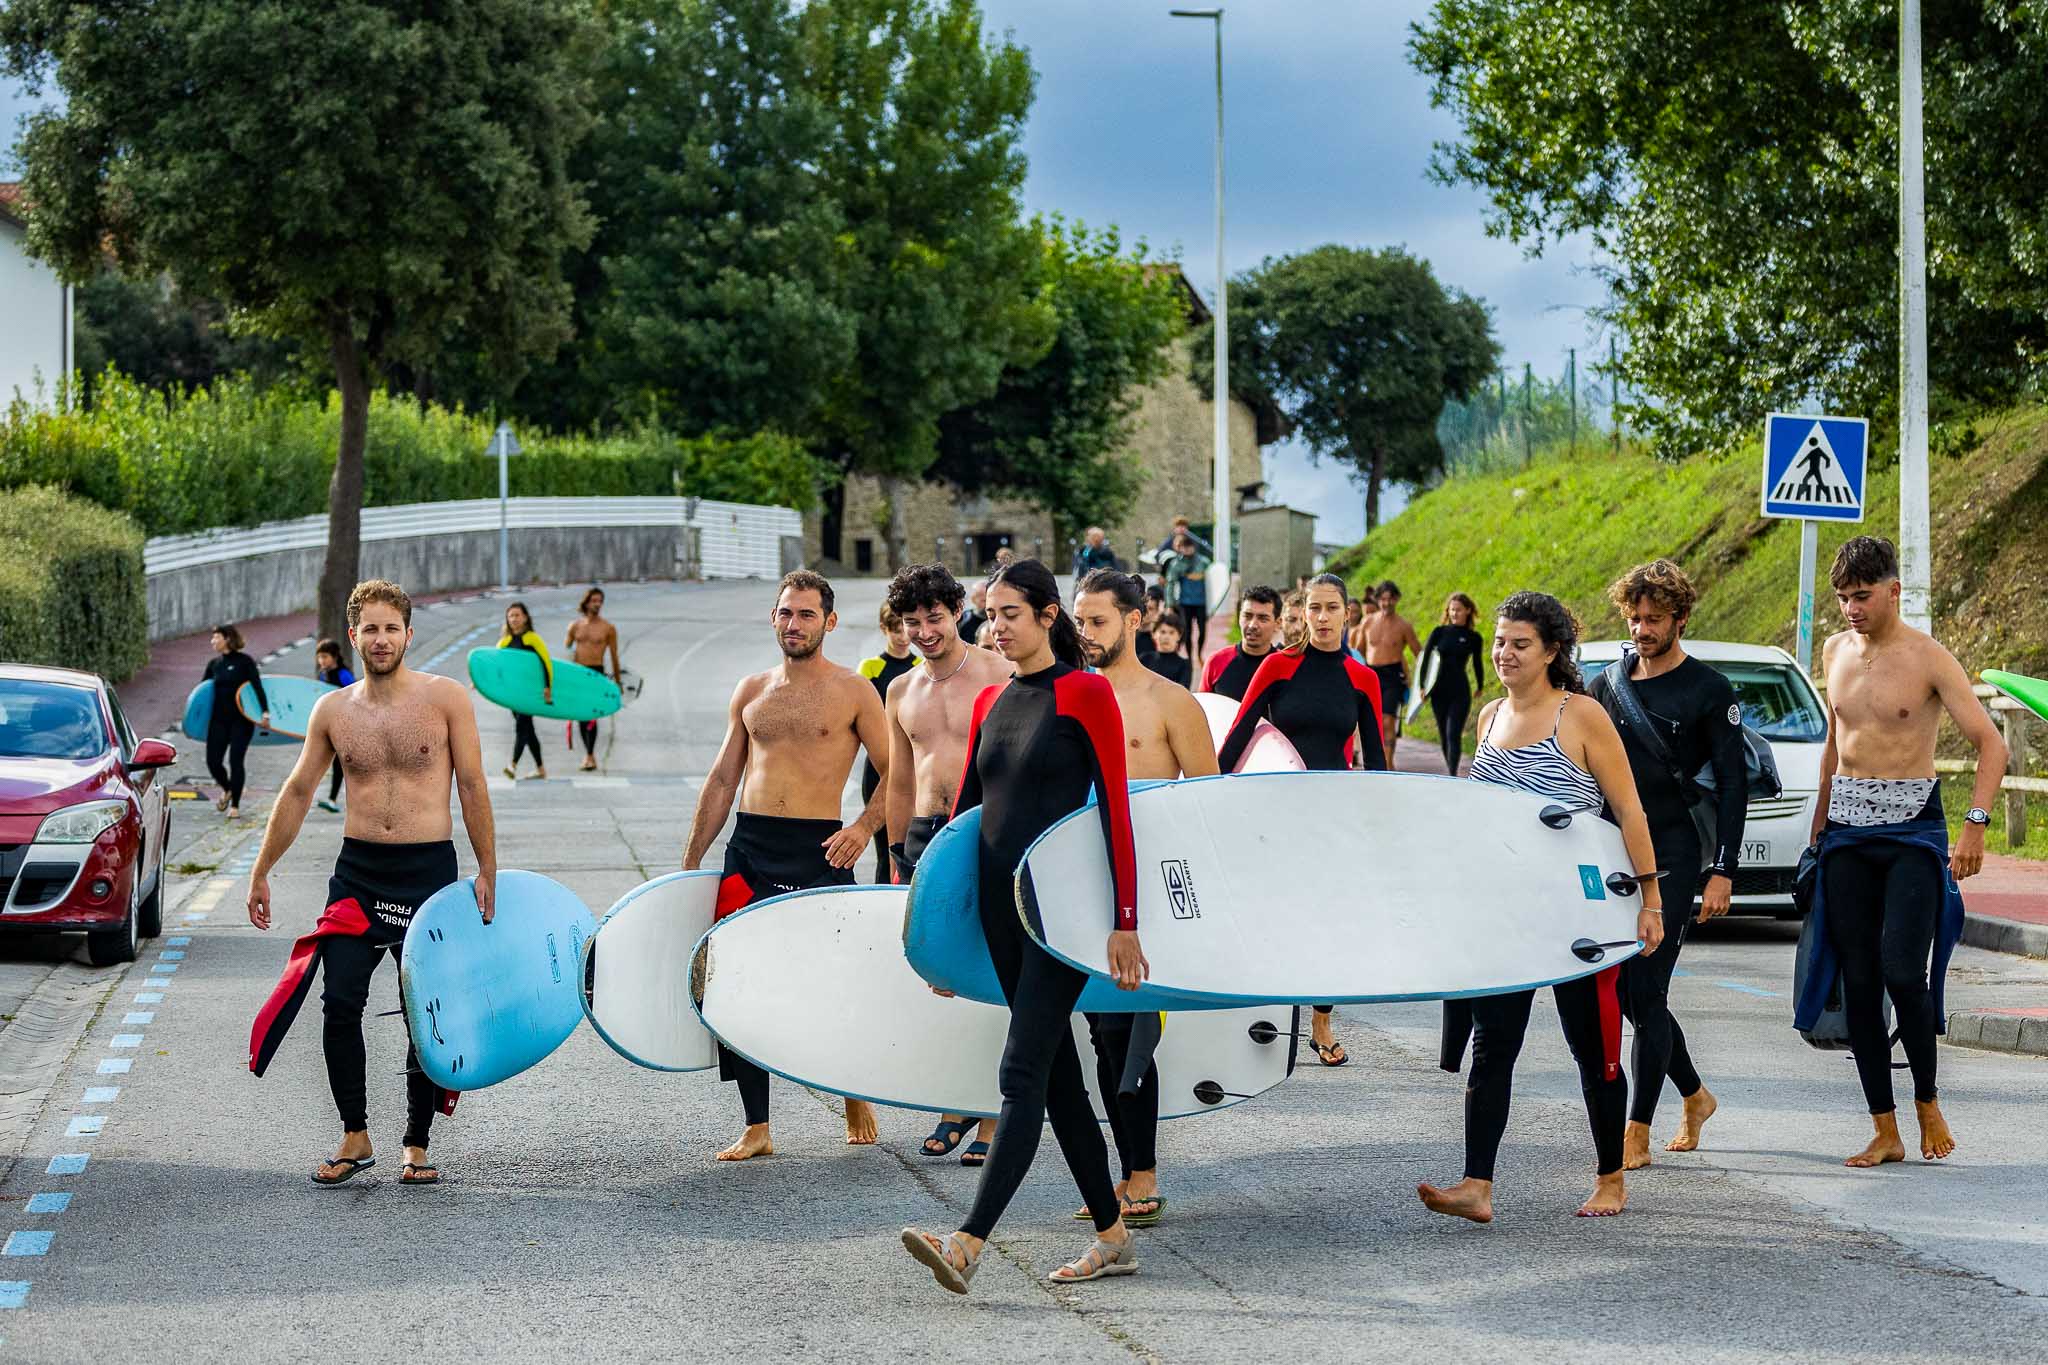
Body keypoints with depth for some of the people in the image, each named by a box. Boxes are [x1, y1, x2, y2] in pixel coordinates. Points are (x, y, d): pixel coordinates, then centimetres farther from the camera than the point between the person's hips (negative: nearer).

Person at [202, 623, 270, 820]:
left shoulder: (244, 662, -5)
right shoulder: (214, 664, 10)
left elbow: (257, 687, -10)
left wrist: (265, 712, -18)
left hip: (241, 720, -5)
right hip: (219, 720, 5)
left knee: (236, 760, -8)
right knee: (213, 761, -1)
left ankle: (235, 805, 1)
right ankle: (227, 789, 29)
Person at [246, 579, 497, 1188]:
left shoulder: (446, 698, -2)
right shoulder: (332, 710, 7)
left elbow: (472, 787, 0)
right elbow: (297, 791, 14)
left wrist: (487, 872, -2)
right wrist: (261, 872, 14)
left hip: (429, 869, -2)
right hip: (357, 871, 2)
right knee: (340, 1005, -8)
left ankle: (417, 1145, 13)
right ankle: (355, 1138, 5)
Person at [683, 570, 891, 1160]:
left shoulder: (852, 691, 1)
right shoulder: (751, 692, 13)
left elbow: (894, 773, 1)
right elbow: (722, 780, 17)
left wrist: (863, 828, -16)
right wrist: (690, 864, 14)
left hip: (817, 851, -4)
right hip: (748, 849, 4)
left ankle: (854, 1093, 25)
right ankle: (756, 1128, 7)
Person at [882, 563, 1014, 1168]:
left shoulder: (1001, 676, -3)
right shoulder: (901, 691, 14)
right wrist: (898, 859, 19)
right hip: (925, 838, 5)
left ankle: (992, 1118, 0)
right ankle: (955, 1104, 18)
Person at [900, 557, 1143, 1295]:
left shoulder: (1086, 693, -8)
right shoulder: (990, 702, 14)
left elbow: (1115, 808, -11)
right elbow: (965, 809, 18)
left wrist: (1125, 921, -16)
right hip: (1000, 903, 8)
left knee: (1023, 1073, -13)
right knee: (1057, 1072, 10)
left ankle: (968, 1244, -22)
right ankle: (1113, 1236, 19)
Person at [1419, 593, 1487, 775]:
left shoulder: (1473, 637, 0)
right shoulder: (1439, 632, 2)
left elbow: (1477, 663, 14)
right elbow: (1425, 657, 3)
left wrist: (1480, 687, 26)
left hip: (1460, 692, -2)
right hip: (1439, 691, 2)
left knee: (1454, 734, -14)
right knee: (1443, 735, 10)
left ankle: (1453, 775, -18)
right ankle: (1450, 770, 25)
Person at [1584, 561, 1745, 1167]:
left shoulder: (1709, 691, -1)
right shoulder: (1606, 685, 11)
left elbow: (1732, 786, -3)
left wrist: (1722, 871, -10)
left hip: (1674, 855, -5)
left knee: (1645, 990, -10)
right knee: (1621, 990, 7)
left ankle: (1637, 1132, -5)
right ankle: (1694, 1095, 28)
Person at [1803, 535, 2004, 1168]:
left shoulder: (1929, 658, -7)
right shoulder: (1835, 651, 10)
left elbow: (1991, 743, -10)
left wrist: (1975, 825, -22)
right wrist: (1818, 826, 24)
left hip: (1911, 829, -5)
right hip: (1847, 831, 5)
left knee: (1902, 972, -17)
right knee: (1859, 983, 1)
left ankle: (1927, 1100, 6)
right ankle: (1884, 1132, 6)